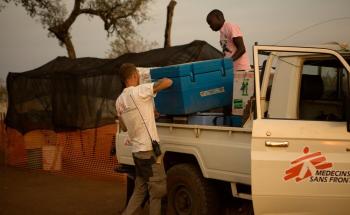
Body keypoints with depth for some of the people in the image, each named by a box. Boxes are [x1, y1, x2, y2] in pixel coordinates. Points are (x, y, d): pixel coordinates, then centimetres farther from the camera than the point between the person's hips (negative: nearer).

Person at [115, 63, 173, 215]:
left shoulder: (119, 100, 10)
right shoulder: (139, 91, -13)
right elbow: (168, 82, -17)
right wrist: (161, 81, 6)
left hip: (136, 151, 8)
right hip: (149, 150, -8)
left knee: (139, 190, 17)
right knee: (157, 190, 2)